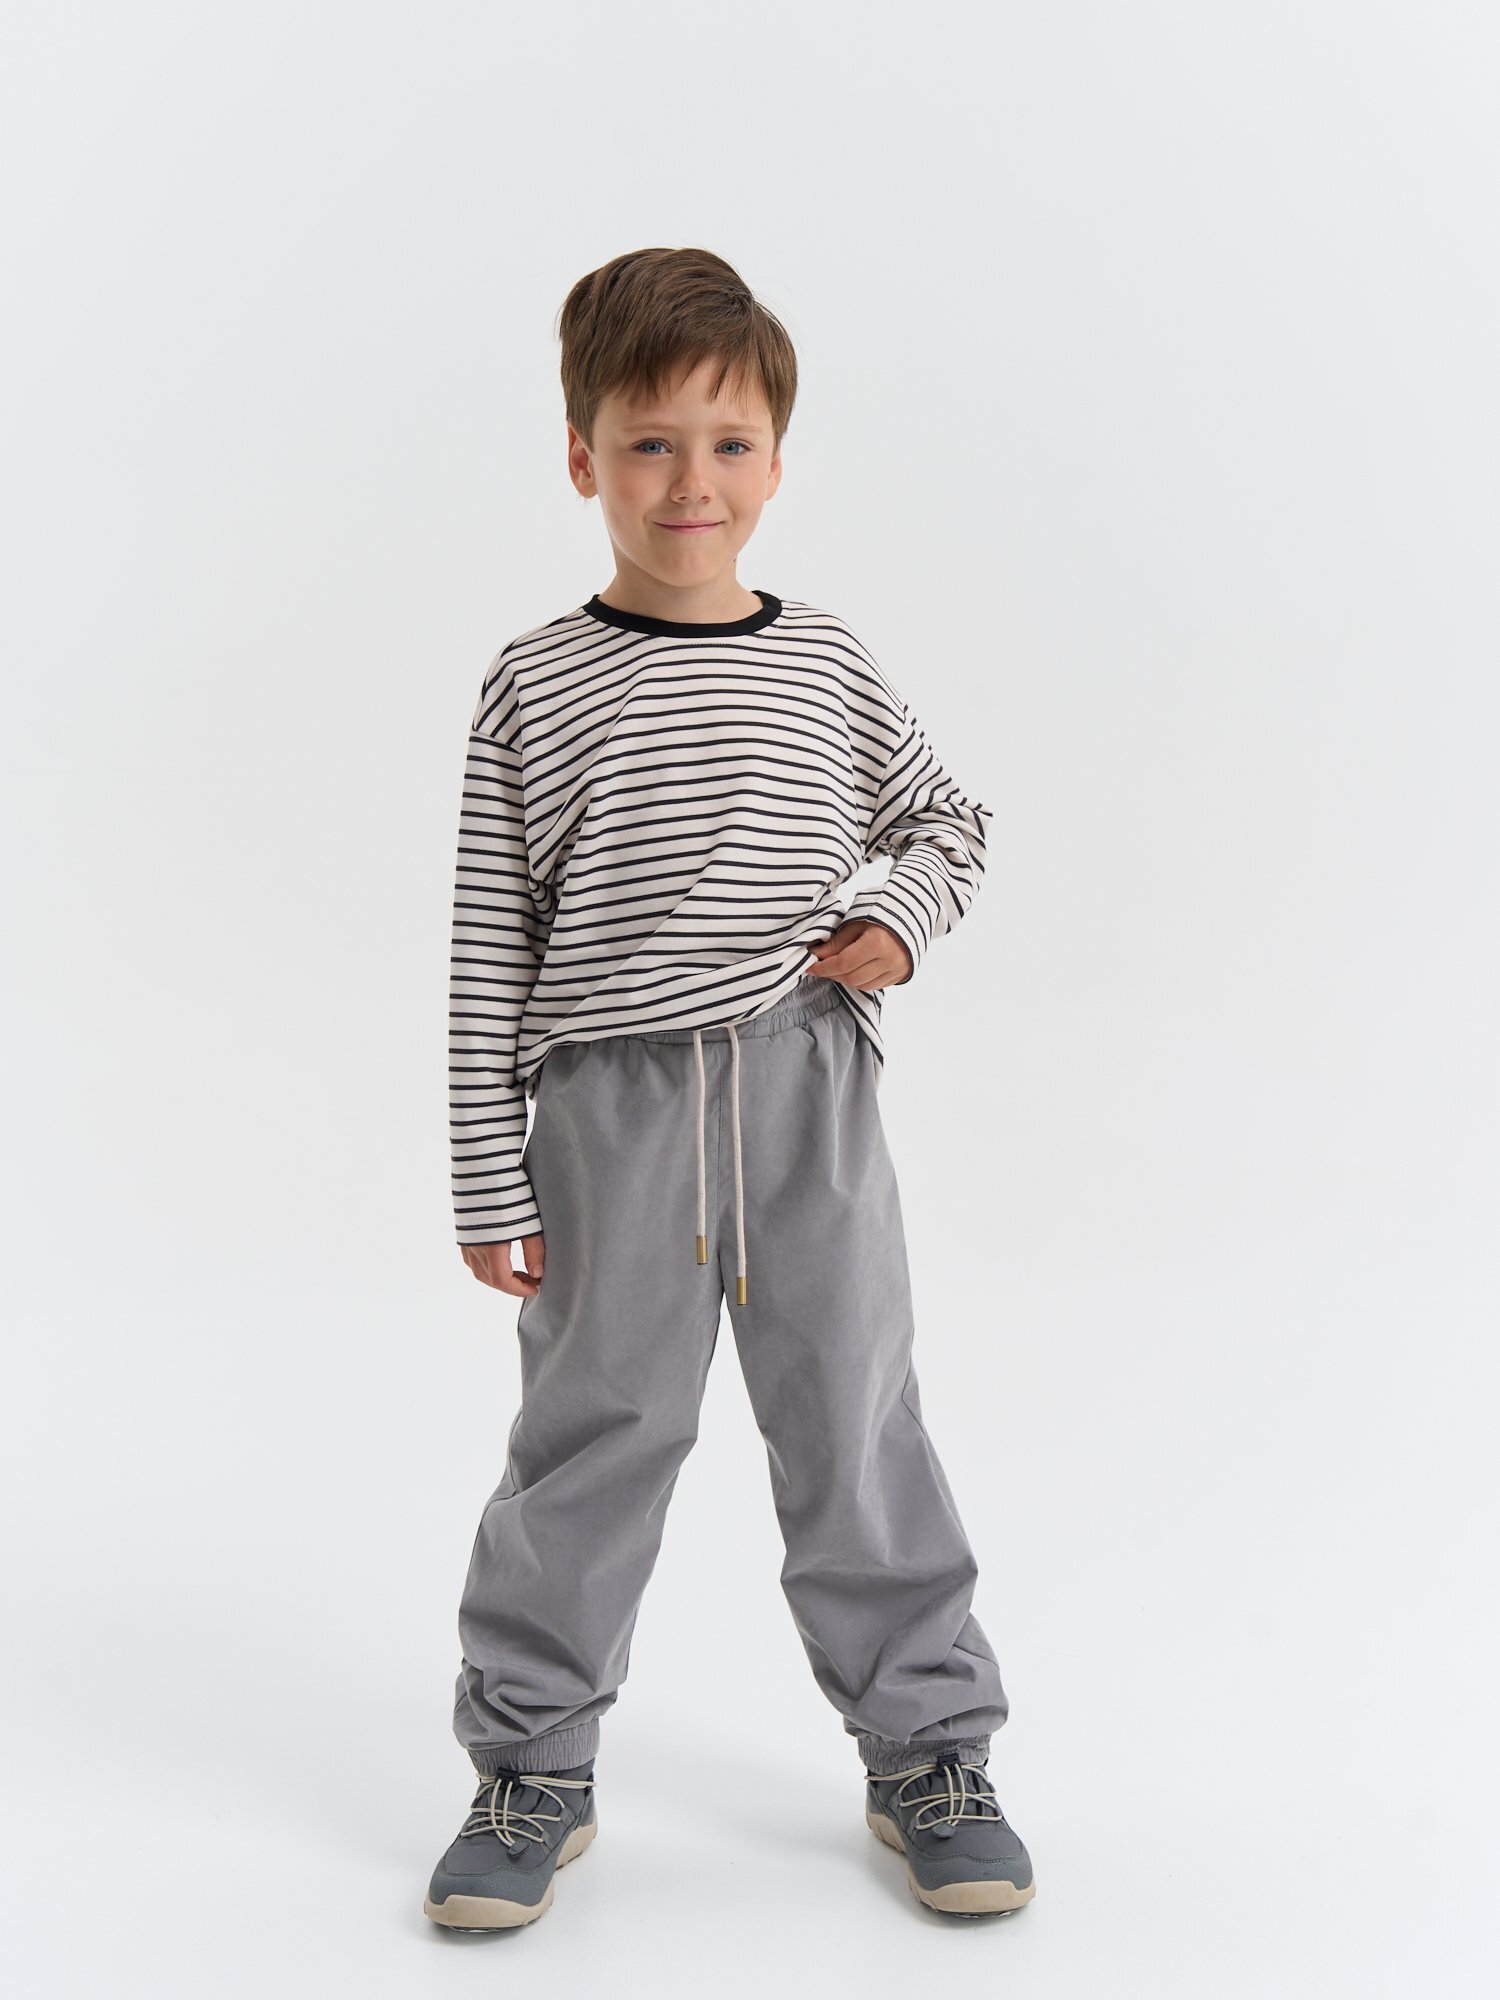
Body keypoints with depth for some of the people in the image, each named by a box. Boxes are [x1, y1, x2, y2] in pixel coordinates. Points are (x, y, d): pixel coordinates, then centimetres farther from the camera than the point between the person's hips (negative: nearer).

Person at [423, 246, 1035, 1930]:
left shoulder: (827, 666, 6)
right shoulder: (534, 686, 0)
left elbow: (946, 818, 21)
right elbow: (489, 948, 0)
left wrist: (899, 921, -1)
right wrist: (490, 1178, -2)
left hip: (806, 1092, 2)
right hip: (614, 1099, -1)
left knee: (855, 1426, 9)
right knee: (594, 1433, 7)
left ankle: (927, 1755, 25)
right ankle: (532, 1767, 25)